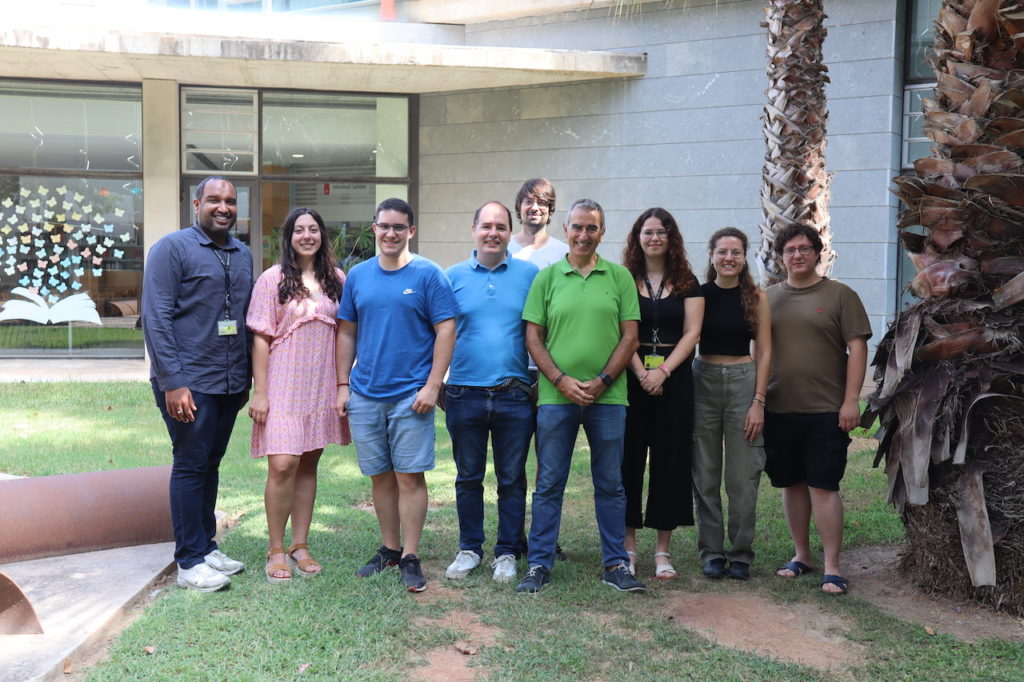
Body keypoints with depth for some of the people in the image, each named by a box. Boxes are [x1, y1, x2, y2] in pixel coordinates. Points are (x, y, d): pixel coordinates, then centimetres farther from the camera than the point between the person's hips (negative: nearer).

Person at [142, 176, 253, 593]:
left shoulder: (242, 254, 13)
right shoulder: (173, 248, -7)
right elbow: (156, 319, -12)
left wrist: (245, 377, 15)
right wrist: (172, 382, -18)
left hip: (230, 383, 6)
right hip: (188, 382, -6)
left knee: (210, 465, 14)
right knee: (191, 466, 0)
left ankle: (207, 547, 25)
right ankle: (190, 562, 10)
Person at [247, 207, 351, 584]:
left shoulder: (336, 280, 8)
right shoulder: (273, 279, 0)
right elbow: (261, 338, -3)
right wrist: (259, 393, -9)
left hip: (321, 385, 3)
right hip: (283, 384, -3)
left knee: (308, 465, 9)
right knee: (282, 464, -11)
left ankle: (300, 545, 19)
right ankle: (276, 550, 5)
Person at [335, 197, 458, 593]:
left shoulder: (428, 274, -3)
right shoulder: (358, 275, 9)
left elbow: (446, 330, -6)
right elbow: (346, 333, 13)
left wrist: (432, 385, -13)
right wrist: (343, 385, 8)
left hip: (411, 395, -4)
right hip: (365, 394, 4)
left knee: (409, 476, 0)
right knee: (381, 476, 12)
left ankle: (410, 557, 11)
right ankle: (389, 549, 27)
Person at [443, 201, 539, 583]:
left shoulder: (529, 275, 4)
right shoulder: (454, 276, 5)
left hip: (514, 396, -1)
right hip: (464, 395, 1)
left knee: (512, 479, 8)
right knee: (468, 477, 12)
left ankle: (508, 551, 23)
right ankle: (470, 548, 27)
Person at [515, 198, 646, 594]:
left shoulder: (619, 277, 6)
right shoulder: (547, 277, 6)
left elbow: (630, 337, 2)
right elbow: (533, 338, 3)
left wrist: (601, 381, -9)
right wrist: (562, 380, -9)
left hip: (608, 398, 0)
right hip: (556, 397, 0)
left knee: (610, 484, 10)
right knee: (549, 484, 6)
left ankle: (615, 564, 22)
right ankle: (539, 564, 16)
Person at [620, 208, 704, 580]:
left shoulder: (687, 283, 9)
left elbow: (691, 333, 1)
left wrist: (663, 370, -11)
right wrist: (641, 372, -14)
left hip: (674, 379, 1)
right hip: (631, 378, -1)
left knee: (670, 461, 3)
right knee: (629, 458, 1)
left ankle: (663, 550, 12)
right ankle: (628, 546, 11)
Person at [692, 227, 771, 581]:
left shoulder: (756, 298, 3)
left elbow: (764, 353, 3)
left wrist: (758, 402, -4)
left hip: (744, 383, 0)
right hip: (703, 381, 1)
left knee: (742, 477, 1)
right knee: (705, 475, 4)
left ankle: (741, 555, 14)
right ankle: (712, 552, 16)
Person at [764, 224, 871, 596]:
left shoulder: (840, 295, 1)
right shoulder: (768, 297, 11)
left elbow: (857, 348, -3)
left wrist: (851, 400, -10)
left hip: (826, 411, -3)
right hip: (778, 409, 4)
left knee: (823, 487, -3)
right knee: (792, 485, 11)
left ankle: (832, 567, 5)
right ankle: (801, 555, 25)